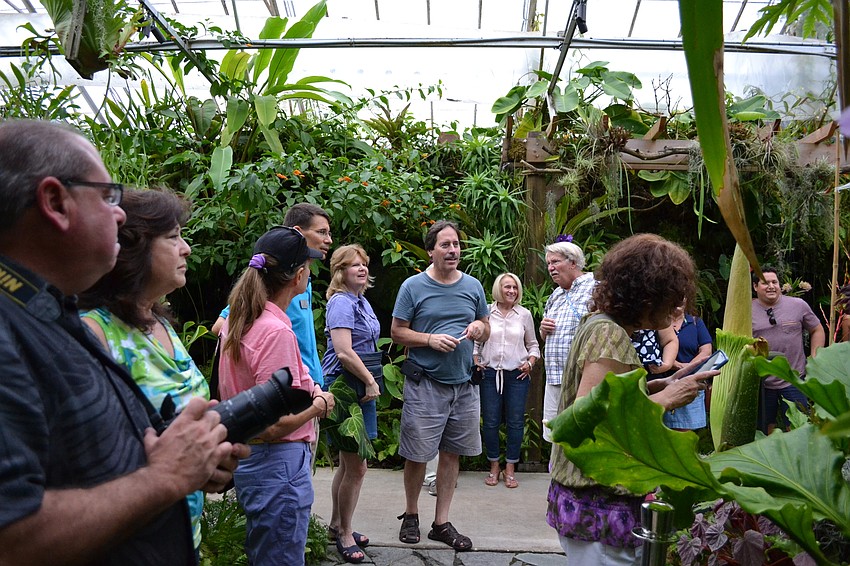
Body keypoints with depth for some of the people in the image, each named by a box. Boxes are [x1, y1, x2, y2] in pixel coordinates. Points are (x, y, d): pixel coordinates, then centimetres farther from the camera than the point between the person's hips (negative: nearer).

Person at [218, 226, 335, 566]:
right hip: (278, 464, -9)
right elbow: (275, 425, -26)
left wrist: (307, 390, 12)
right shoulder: (277, 331, -23)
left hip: (245, 458, 10)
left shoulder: (236, 320, 5)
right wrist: (319, 404, -9)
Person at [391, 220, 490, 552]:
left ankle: (441, 523, 22)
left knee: (452, 454, 9)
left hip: (463, 385, 4)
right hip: (424, 384, -4)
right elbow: (397, 332, -3)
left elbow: (487, 330, 17)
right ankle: (411, 515, 27)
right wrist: (431, 339, -17)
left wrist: (479, 328, -7)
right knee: (417, 455, 3)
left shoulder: (473, 286, 8)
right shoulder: (413, 286, -4)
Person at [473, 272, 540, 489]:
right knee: (490, 422, 4)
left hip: (517, 375, 1)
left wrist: (530, 363, -1)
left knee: (515, 422, 3)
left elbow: (533, 345, 14)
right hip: (490, 374, -1)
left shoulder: (524, 314, 6)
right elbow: (476, 341, 11)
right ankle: (494, 467, 19)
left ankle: (510, 468, 16)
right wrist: (475, 362, -1)